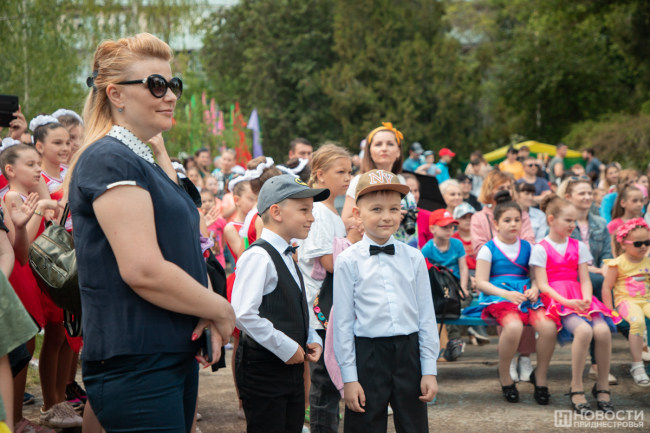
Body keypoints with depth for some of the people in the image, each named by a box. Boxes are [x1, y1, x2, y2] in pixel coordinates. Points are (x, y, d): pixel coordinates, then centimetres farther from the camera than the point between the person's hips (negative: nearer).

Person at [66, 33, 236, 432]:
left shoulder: (145, 161, 17)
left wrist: (208, 314, -3)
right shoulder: (109, 160, -14)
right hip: (135, 364, -10)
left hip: (175, 354, 10)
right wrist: (221, 310, -10)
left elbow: (180, 254, 17)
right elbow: (144, 270, -23)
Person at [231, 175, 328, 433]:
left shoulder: (287, 257, 16)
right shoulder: (259, 256, -15)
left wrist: (312, 340, 7)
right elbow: (244, 315, -26)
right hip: (263, 370, -9)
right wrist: (286, 348, -19)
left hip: (291, 366, 9)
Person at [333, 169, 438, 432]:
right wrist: (349, 378, -6)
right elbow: (342, 322, -4)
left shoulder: (414, 258, 4)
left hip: (409, 354, 3)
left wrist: (429, 370, 3)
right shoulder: (348, 262, -4)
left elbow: (426, 316, 7)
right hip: (367, 354, -3)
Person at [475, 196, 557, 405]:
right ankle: (504, 376, -9)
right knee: (513, 326, -37)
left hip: (526, 296, 4)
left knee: (549, 326, -26)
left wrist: (534, 289, -4)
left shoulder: (527, 247, 16)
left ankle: (540, 376, -3)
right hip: (498, 297, -4)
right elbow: (481, 282, -2)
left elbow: (535, 276, 20)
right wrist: (506, 294, -14)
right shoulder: (488, 249, 3)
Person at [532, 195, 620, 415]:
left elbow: (585, 280, 12)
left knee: (603, 330, -27)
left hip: (579, 299, 5)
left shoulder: (578, 247, 18)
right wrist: (567, 302, -19)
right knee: (584, 330, -34)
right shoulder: (540, 249, 2)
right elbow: (543, 285, -5)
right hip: (555, 299, -5)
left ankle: (602, 387, -11)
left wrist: (586, 299, -10)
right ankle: (576, 389, -23)